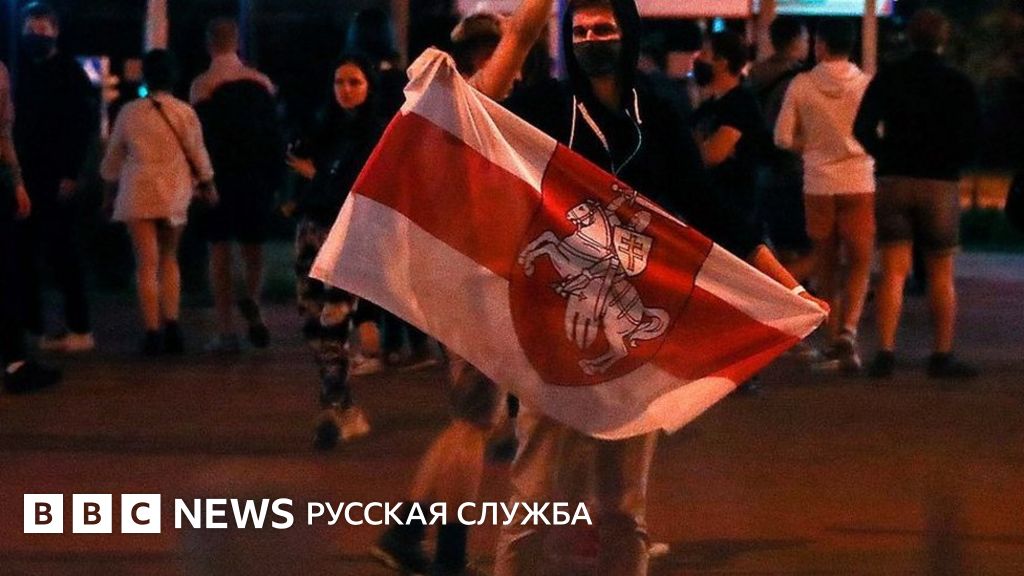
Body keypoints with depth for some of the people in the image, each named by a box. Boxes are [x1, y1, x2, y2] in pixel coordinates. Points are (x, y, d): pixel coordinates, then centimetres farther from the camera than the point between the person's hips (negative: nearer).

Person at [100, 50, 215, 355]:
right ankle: (171, 325, 6)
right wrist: (206, 183, 21)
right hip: (175, 194, 1)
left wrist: (110, 192, 23)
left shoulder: (129, 113, -2)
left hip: (138, 193, -1)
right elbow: (199, 157, 3)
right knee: (168, 259, 15)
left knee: (146, 264, 0)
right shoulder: (185, 113, -5)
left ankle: (152, 333, -3)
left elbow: (113, 158, 9)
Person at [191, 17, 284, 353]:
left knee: (220, 251, 3)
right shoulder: (261, 82, 3)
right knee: (253, 250, 15)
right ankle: (252, 302, -13)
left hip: (219, 176, -3)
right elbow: (274, 133, 3)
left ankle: (227, 332, -1)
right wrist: (274, 179, 9)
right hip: (256, 178, 3)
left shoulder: (202, 85, -7)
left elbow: (200, 136, -10)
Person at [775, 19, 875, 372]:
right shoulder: (867, 85, -5)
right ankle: (848, 330, -18)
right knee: (859, 263, 3)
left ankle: (833, 338, 19)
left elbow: (783, 138, -1)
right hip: (858, 184, -1)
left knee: (826, 265, 14)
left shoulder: (801, 85, -4)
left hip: (818, 186, 1)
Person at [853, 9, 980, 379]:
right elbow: (971, 140, -6)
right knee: (941, 275, 6)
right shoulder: (957, 84, -2)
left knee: (893, 273, 2)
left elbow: (863, 130, -2)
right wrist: (951, 164, 12)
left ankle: (885, 353, -5)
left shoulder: (887, 78, 3)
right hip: (940, 183, -2)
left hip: (893, 181, 2)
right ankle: (942, 356, 7)